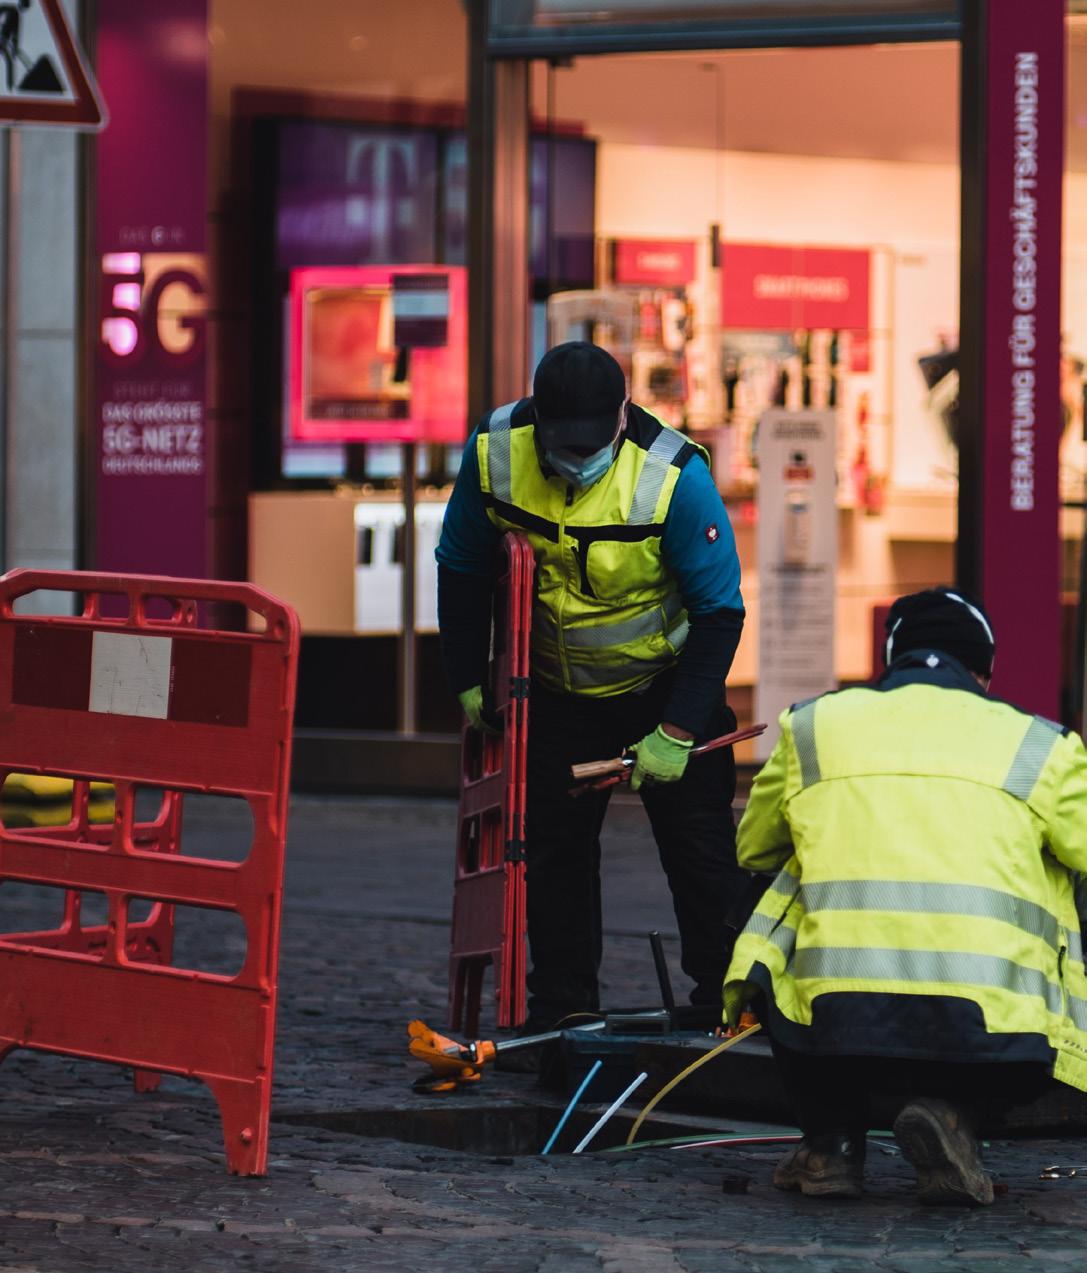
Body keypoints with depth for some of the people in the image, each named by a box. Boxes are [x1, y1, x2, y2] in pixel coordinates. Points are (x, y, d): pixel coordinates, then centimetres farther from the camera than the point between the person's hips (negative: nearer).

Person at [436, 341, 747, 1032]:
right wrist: (470, 681, -1)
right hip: (559, 690, 3)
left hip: (665, 683, -3)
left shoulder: (675, 476, -28)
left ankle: (729, 1009, 6)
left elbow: (720, 611, -19)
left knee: (700, 849, -4)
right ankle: (560, 1011, 16)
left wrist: (677, 732, -21)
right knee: (552, 846, 6)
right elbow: (462, 568, -1)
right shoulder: (495, 452, -19)